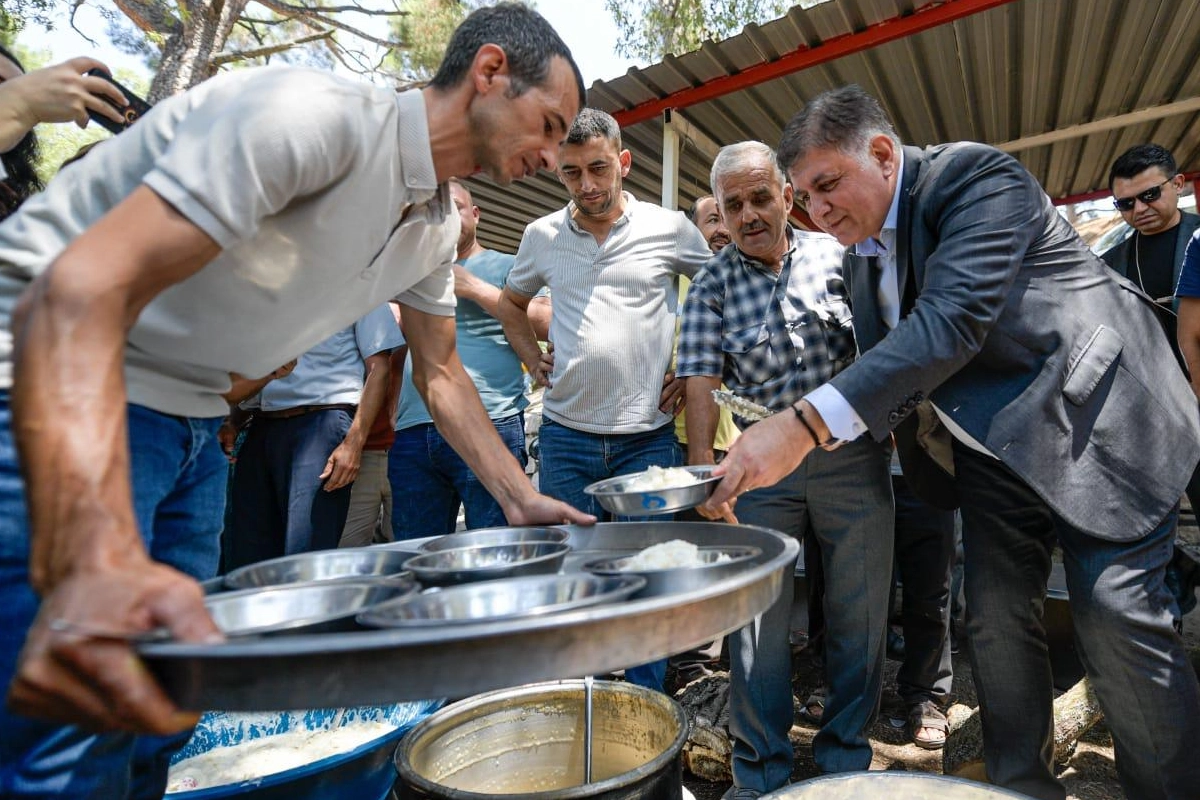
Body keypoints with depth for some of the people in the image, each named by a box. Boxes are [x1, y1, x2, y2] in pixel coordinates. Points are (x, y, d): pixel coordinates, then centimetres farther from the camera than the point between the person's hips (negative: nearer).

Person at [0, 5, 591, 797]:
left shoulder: (437, 228, 4)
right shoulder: (317, 115, -25)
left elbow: (442, 374, 12)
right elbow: (80, 290, -32)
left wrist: (522, 500, 6)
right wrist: (95, 560, -45)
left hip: (192, 425, 8)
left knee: (165, 705, 16)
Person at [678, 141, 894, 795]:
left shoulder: (836, 255, 3)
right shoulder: (713, 284, 0)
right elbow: (702, 379, -7)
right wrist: (703, 476, -16)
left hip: (852, 458, 2)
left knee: (858, 614, 9)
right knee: (755, 615, 3)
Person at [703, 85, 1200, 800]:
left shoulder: (976, 176, -17)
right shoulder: (861, 246, 7)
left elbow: (952, 320, -33)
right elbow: (882, 364, 12)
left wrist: (806, 425, -42)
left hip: (1089, 416, -6)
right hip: (991, 443, 7)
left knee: (1116, 621, -5)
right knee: (995, 625, 7)